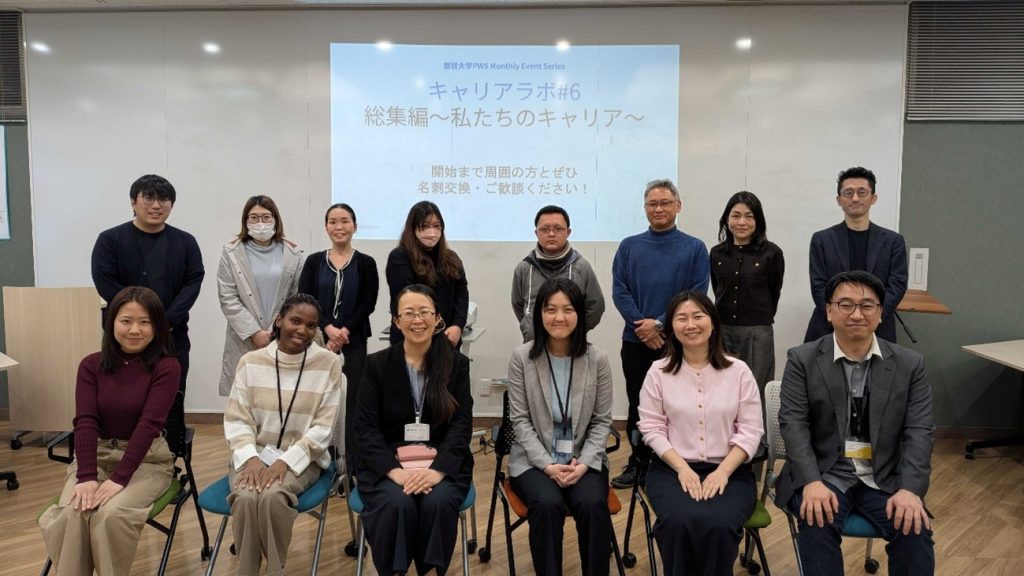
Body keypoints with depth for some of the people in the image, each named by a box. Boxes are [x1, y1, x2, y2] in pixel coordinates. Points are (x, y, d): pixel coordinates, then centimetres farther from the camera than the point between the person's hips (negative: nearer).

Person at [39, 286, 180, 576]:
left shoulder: (166, 367, -12)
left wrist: (119, 479, -26)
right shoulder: (91, 365, 0)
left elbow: (149, 424, -19)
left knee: (111, 514, -29)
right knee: (70, 514, -25)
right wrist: (87, 476, -21)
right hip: (98, 454, 3)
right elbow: (85, 422, -9)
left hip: (147, 459, -3)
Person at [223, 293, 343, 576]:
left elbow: (323, 428, -7)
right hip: (254, 453, 2)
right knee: (245, 497, -29)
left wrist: (286, 461, -18)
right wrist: (251, 458, -18)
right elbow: (236, 420, 0)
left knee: (272, 496, -31)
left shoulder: (328, 363, -5)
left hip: (302, 458, -2)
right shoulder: (251, 361, 2)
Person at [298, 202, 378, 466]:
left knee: (351, 403, 2)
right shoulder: (314, 261, 6)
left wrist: (344, 331, -12)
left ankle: (353, 465, 13)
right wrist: (328, 328, -14)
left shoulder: (366, 263, 2)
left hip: (353, 343, -1)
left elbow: (368, 304, -3)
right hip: (318, 341, 1)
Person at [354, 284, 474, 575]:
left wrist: (438, 470, -21)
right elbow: (365, 426, -4)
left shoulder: (457, 364, 4)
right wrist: (395, 471, -20)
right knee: (396, 503, -30)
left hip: (442, 462, 1)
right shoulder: (377, 364, 3)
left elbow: (462, 424, -4)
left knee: (438, 502, -30)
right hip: (387, 463, 0)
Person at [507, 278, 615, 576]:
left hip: (584, 459, 1)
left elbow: (602, 421, 1)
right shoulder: (522, 357, -5)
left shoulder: (597, 359, -2)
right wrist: (548, 465, -15)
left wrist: (584, 463, -13)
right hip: (534, 459, -1)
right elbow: (520, 420, -5)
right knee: (548, 504, -29)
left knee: (593, 505, -27)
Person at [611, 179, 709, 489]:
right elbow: (619, 291, 0)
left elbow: (696, 295, -6)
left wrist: (659, 324, -14)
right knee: (637, 406, 11)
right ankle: (637, 464, 24)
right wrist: (642, 325, -13)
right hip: (636, 341, 2)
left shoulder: (695, 248, 2)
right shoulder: (629, 247, 7)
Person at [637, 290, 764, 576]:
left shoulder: (738, 370, 3)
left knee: (718, 524, -30)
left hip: (729, 470, 0)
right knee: (678, 522, -30)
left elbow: (751, 430, 0)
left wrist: (722, 471, -12)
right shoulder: (658, 371, 2)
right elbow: (652, 428, 0)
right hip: (672, 469, 0)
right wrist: (682, 469, -12)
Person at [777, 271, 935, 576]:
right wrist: (812, 482, -23)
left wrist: (910, 489, -17)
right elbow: (793, 423, -8)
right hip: (823, 473, -2)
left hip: (884, 478, 2)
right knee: (817, 525, -29)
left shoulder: (909, 364, 5)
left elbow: (919, 431, -1)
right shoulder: (802, 359, -2)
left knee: (916, 530, -24)